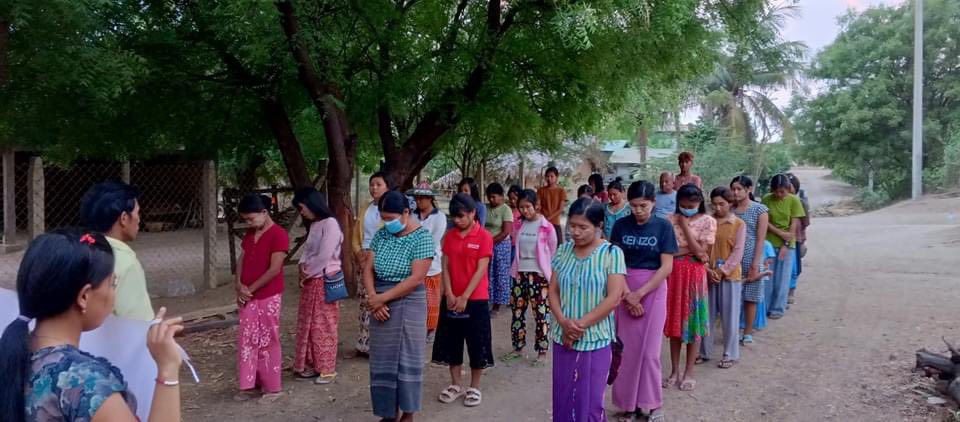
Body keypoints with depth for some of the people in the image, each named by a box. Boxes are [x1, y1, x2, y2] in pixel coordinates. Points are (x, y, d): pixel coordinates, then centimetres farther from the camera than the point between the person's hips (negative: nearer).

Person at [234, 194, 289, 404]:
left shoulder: (278, 234, -15)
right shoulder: (250, 233, 9)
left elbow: (274, 270, -18)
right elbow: (242, 260, 11)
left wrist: (251, 289, -12)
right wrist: (240, 286, -6)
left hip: (268, 298, -7)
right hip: (247, 297, 7)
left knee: (268, 342, 2)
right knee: (246, 341, 11)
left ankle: (273, 387, 13)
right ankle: (250, 384, 22)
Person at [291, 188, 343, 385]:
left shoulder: (330, 223, -15)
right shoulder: (313, 225, 12)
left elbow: (324, 256, -19)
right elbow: (307, 250, 15)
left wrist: (307, 273, -9)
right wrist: (302, 266, -2)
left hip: (324, 281, -8)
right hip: (310, 281, 8)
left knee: (323, 326, 0)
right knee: (309, 325, 13)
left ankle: (327, 369, 11)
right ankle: (313, 364, 24)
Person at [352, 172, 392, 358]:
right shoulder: (364, 209, 15)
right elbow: (356, 236, 16)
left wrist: (374, 254, -16)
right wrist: (359, 253, -2)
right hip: (363, 260, 6)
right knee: (364, 303, 9)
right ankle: (364, 345, 17)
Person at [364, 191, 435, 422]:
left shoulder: (422, 237, -12)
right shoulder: (381, 235, 4)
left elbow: (416, 278, -18)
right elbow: (368, 270, 4)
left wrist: (383, 297, -16)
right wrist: (374, 298, -13)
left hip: (408, 305, -5)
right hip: (381, 304, 5)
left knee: (407, 359, 3)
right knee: (383, 360, 9)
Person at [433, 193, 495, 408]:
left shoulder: (484, 236, -9)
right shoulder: (450, 236, 4)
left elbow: (481, 270, -12)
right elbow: (445, 267, 3)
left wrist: (465, 297, -16)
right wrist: (449, 295, -9)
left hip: (475, 299, -4)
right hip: (452, 299, 4)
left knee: (477, 344, 5)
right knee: (451, 342, 11)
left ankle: (474, 387, 19)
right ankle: (456, 385, 25)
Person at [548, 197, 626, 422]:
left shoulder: (612, 253, -10)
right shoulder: (563, 251, 3)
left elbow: (613, 299, -15)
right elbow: (553, 291, 4)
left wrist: (581, 325, -15)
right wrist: (564, 323, -13)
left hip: (595, 340, -4)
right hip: (564, 338, 4)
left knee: (589, 401, 4)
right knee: (563, 399, 11)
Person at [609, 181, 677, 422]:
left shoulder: (663, 226, -6)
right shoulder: (621, 225, -1)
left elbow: (666, 267, -9)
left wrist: (639, 294, -15)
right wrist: (627, 295, -13)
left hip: (653, 290, -2)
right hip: (625, 291, 2)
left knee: (649, 349, 1)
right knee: (627, 348, 4)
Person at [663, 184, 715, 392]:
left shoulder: (708, 221, -4)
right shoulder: (671, 220, 2)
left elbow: (701, 252, -13)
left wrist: (685, 226, -11)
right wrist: (691, 250, -12)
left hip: (694, 275, -2)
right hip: (673, 274, 3)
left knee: (692, 322, 5)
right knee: (674, 322, 9)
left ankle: (689, 372, 17)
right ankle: (674, 371, 21)